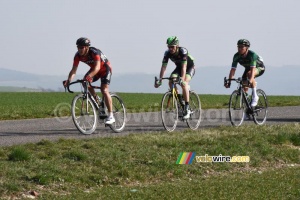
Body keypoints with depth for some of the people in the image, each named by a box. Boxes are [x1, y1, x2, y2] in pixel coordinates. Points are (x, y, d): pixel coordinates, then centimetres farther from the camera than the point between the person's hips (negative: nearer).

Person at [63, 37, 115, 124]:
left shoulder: (94, 53, -36)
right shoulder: (78, 55, -20)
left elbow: (97, 67, -49)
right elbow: (74, 70, -23)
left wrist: (89, 76, -67)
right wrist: (68, 80, -41)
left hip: (105, 68, -6)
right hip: (94, 69, 6)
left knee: (104, 90, -20)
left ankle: (111, 116, -18)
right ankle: (97, 102, 1)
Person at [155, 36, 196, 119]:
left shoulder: (183, 51, -34)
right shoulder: (167, 53, -21)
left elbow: (184, 67, -41)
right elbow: (163, 67, -23)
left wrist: (182, 79, -53)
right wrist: (159, 80, -34)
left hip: (190, 67, -5)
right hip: (179, 67, 5)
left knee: (184, 84, -29)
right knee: (171, 82, -21)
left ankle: (187, 109, -26)